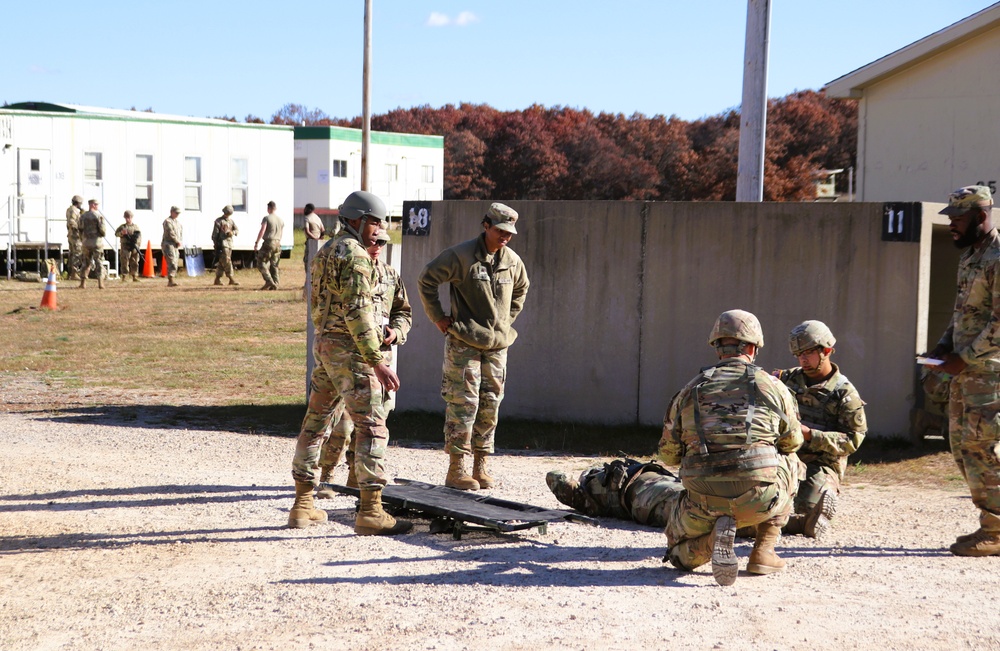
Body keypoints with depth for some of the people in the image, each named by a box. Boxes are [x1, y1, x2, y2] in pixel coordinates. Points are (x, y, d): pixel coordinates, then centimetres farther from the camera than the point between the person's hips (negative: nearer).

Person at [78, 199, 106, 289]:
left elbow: (80, 230, 9)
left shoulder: (83, 216, 7)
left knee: (86, 262, 15)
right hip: (97, 241, -4)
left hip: (86, 241, 4)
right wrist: (102, 234, 7)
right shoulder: (99, 215, -8)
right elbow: (102, 229, -14)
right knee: (99, 262, 0)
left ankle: (83, 282, 13)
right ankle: (100, 283, -10)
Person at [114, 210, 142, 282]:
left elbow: (139, 234, 9)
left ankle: (135, 277, 11)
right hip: (125, 247, -2)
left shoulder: (135, 227, 12)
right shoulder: (122, 227, 7)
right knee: (125, 262, -6)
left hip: (134, 247, 2)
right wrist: (121, 233, -18)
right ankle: (124, 277, -4)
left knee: (134, 263, 5)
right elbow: (116, 233, 1)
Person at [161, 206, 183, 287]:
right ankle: (171, 280, -24)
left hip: (176, 246, 9)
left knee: (174, 263, 7)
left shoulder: (178, 222, 19)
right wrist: (178, 242, -10)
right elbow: (171, 233, -16)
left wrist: (181, 242, 0)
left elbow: (181, 232, 17)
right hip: (168, 244, -9)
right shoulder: (167, 221, -8)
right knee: (172, 263, -18)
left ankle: (172, 281, 11)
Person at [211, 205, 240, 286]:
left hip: (229, 242, 6)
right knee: (226, 261, -12)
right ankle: (231, 279, -15)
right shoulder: (218, 221, -1)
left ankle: (217, 279, 13)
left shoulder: (231, 221, 18)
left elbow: (237, 230, 11)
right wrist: (216, 244, -8)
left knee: (222, 262, 9)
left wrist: (233, 232, -12)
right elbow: (215, 233, -3)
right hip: (222, 243, -6)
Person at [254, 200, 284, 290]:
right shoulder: (281, 220, 14)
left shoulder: (267, 218, -6)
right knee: (274, 265, 10)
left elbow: (262, 231, -12)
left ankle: (269, 281, -14)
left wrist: (256, 243, -11)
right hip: (277, 244, 6)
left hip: (268, 243, -6)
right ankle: (275, 284, 6)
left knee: (261, 263, -1)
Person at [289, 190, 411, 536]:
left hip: (324, 345, 10)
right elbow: (356, 312, -22)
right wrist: (377, 362, -23)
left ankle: (302, 506, 20)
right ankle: (371, 512, -12)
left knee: (314, 423, 13)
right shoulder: (355, 255, -15)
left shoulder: (326, 252, 16)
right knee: (372, 428, -8)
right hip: (350, 349, -10)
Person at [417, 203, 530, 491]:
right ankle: (456, 469, -2)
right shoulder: (461, 256, -10)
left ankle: (481, 467, 14)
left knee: (490, 406, 6)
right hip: (463, 343, -6)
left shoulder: (513, 261, 8)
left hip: (497, 345, 6)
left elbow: (520, 290, 28)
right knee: (463, 404, -7)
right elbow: (426, 279, -7)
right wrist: (438, 318, -6)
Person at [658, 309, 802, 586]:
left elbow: (668, 454, 15)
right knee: (790, 462, 34)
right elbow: (793, 442, 22)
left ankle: (714, 534, -7)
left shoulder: (690, 390, 12)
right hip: (759, 499, 0)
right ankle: (763, 552, 24)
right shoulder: (773, 387, 7)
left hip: (704, 501, 0)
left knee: (680, 555, 32)